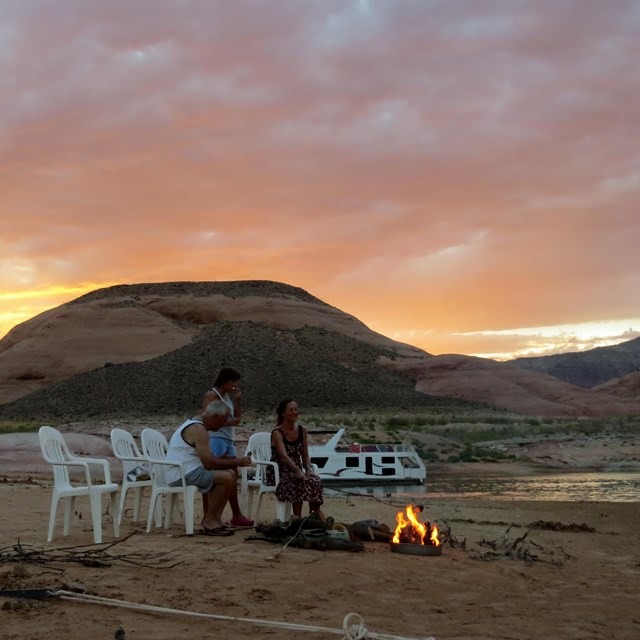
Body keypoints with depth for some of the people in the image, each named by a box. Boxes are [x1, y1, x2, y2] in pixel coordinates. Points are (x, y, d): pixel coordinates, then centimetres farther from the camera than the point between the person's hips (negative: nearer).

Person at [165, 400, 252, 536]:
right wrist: (236, 462, -13)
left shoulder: (193, 425, 17)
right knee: (228, 478, -21)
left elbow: (206, 458, 19)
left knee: (230, 474, 10)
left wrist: (229, 460, 7)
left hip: (181, 472, 11)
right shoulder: (198, 429, -17)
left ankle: (214, 518, 7)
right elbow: (208, 463, -23)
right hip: (183, 475, -11)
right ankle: (210, 521, -9)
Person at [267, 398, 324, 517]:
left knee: (316, 481, -25)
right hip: (278, 472, -5)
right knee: (299, 482, -35)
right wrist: (298, 471, -39)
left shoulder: (302, 431, 8)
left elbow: (305, 455, 9)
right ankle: (298, 519, -31)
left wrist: (308, 470, -12)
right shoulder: (277, 433, -11)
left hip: (296, 471, 5)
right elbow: (284, 456, -25)